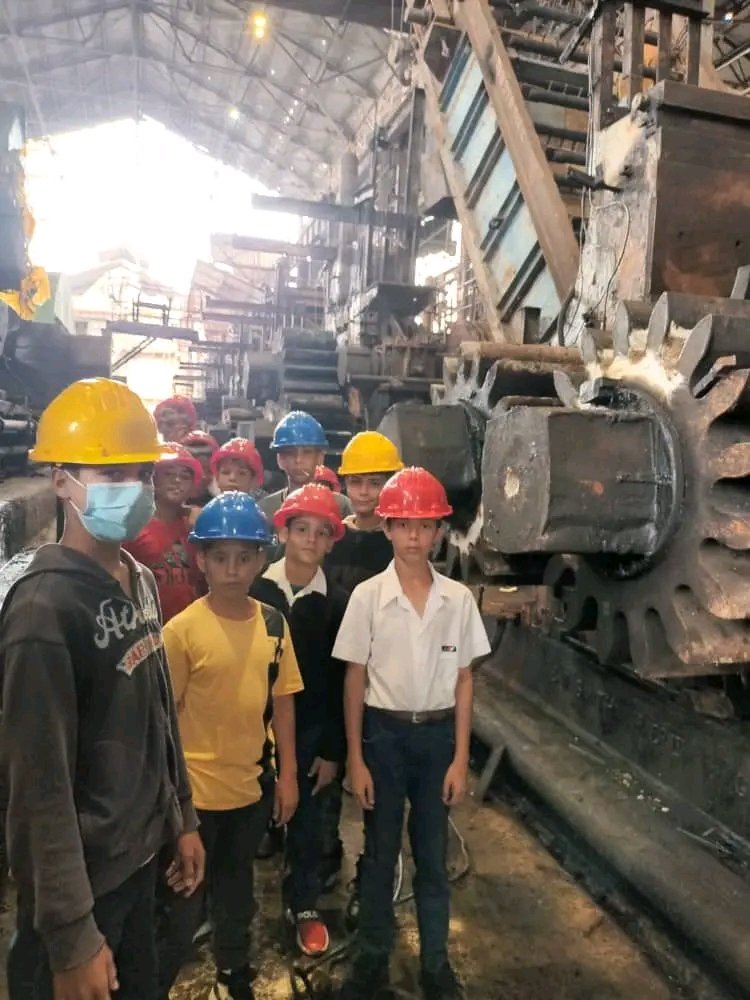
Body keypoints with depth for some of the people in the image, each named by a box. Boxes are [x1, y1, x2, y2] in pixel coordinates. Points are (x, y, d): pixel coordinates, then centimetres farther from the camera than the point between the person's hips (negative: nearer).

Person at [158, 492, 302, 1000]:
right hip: (196, 789, -4)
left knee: (237, 886, 25)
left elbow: (282, 701, 2)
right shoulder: (182, 630, -19)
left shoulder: (274, 624, -5)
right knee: (185, 903, 12)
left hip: (252, 784, 4)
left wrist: (288, 774, 5)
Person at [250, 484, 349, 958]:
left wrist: (333, 751, -1)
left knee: (307, 823, 14)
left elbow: (340, 683, -2)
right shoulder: (253, 590, -8)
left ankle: (305, 907, 36)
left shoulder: (339, 602, -5)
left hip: (310, 732, 1)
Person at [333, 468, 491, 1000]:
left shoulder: (459, 598, -5)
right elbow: (355, 680, -4)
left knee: (434, 856, 16)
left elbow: (463, 681, 0)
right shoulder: (368, 595, -10)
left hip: (438, 734, 1)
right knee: (380, 853, 16)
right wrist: (355, 758, -4)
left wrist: (460, 758, -1)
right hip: (384, 733, -1)